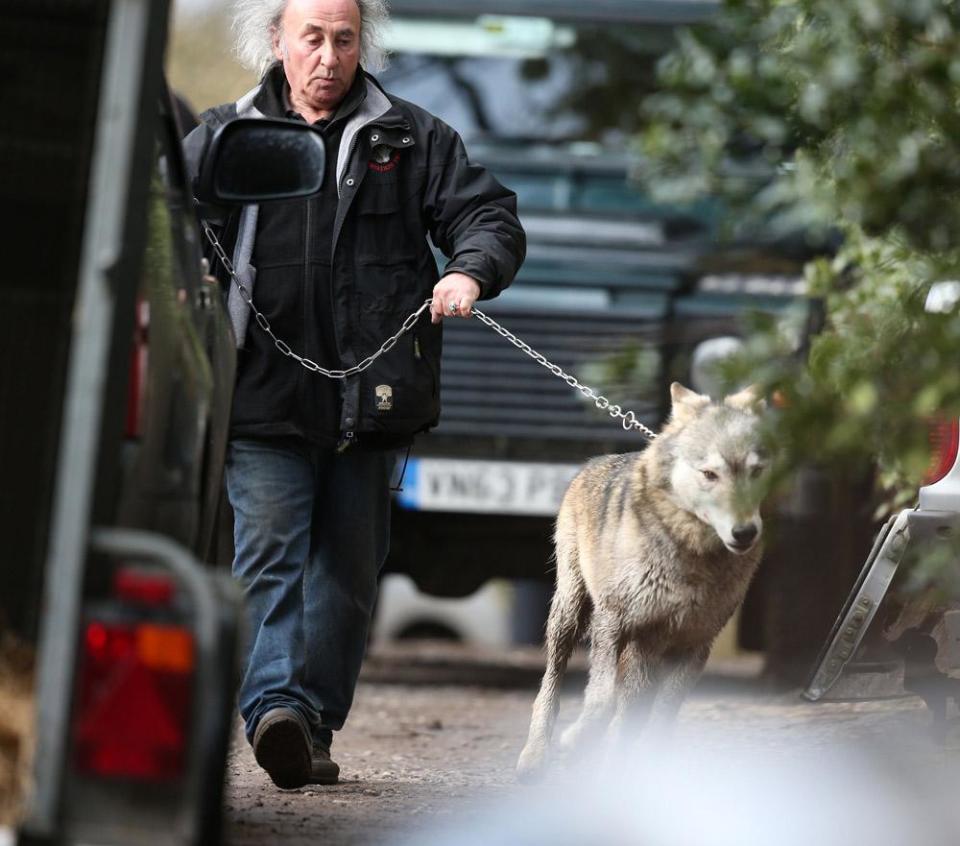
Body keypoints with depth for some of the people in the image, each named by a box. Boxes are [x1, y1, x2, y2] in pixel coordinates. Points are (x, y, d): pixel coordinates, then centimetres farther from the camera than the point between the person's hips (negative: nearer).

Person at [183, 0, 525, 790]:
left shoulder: (413, 138, 10)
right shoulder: (222, 137, 11)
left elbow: (491, 216, 8)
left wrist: (469, 271, -14)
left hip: (368, 399, 1)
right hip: (263, 397, -1)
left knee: (348, 569, 7)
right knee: (269, 554, -14)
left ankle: (315, 727, 16)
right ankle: (276, 709, -24)